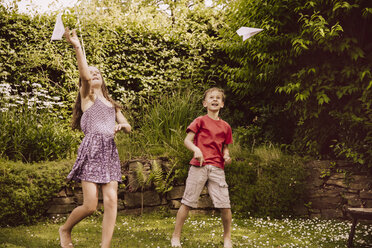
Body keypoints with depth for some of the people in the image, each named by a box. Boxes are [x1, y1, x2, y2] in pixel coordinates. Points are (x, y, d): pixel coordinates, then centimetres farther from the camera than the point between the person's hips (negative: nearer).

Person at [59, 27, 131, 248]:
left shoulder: (111, 104, 23)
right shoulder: (87, 96, 6)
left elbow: (128, 127, 18)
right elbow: (84, 75, -15)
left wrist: (122, 125, -7)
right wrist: (77, 47, -29)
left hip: (110, 152, 5)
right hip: (91, 150, -5)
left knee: (111, 201, -7)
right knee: (90, 206, -7)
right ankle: (65, 229, 22)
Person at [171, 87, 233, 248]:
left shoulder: (225, 126, 15)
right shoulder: (200, 121, 4)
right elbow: (187, 140, -2)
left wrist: (226, 156, 2)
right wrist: (196, 149, -21)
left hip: (217, 168, 3)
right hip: (198, 166, -3)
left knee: (225, 204, -3)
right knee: (188, 202, -1)